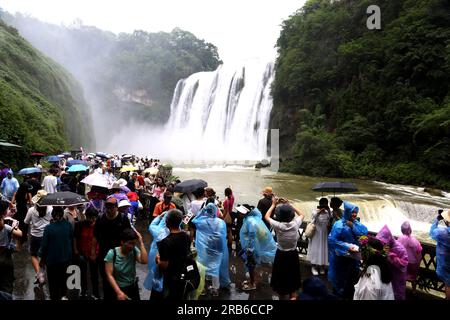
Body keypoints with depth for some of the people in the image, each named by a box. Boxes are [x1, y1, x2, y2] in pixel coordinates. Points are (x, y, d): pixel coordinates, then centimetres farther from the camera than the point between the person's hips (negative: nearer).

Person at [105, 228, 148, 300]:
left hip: (133, 287, 3)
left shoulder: (134, 250, -11)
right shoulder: (112, 253, -18)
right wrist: (119, 292, -24)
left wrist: (141, 243, -27)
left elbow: (144, 261, -27)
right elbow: (109, 275, -17)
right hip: (118, 288, -3)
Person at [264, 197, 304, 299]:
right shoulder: (295, 224, -18)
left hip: (281, 254, -2)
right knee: (292, 274, 22)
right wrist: (290, 205, 3)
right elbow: (302, 215, 5)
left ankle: (282, 294, 35)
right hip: (293, 254, 3)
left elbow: (266, 217, -6)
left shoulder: (278, 226, -24)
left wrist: (273, 204, 2)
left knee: (281, 275, 17)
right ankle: (293, 295, 37)